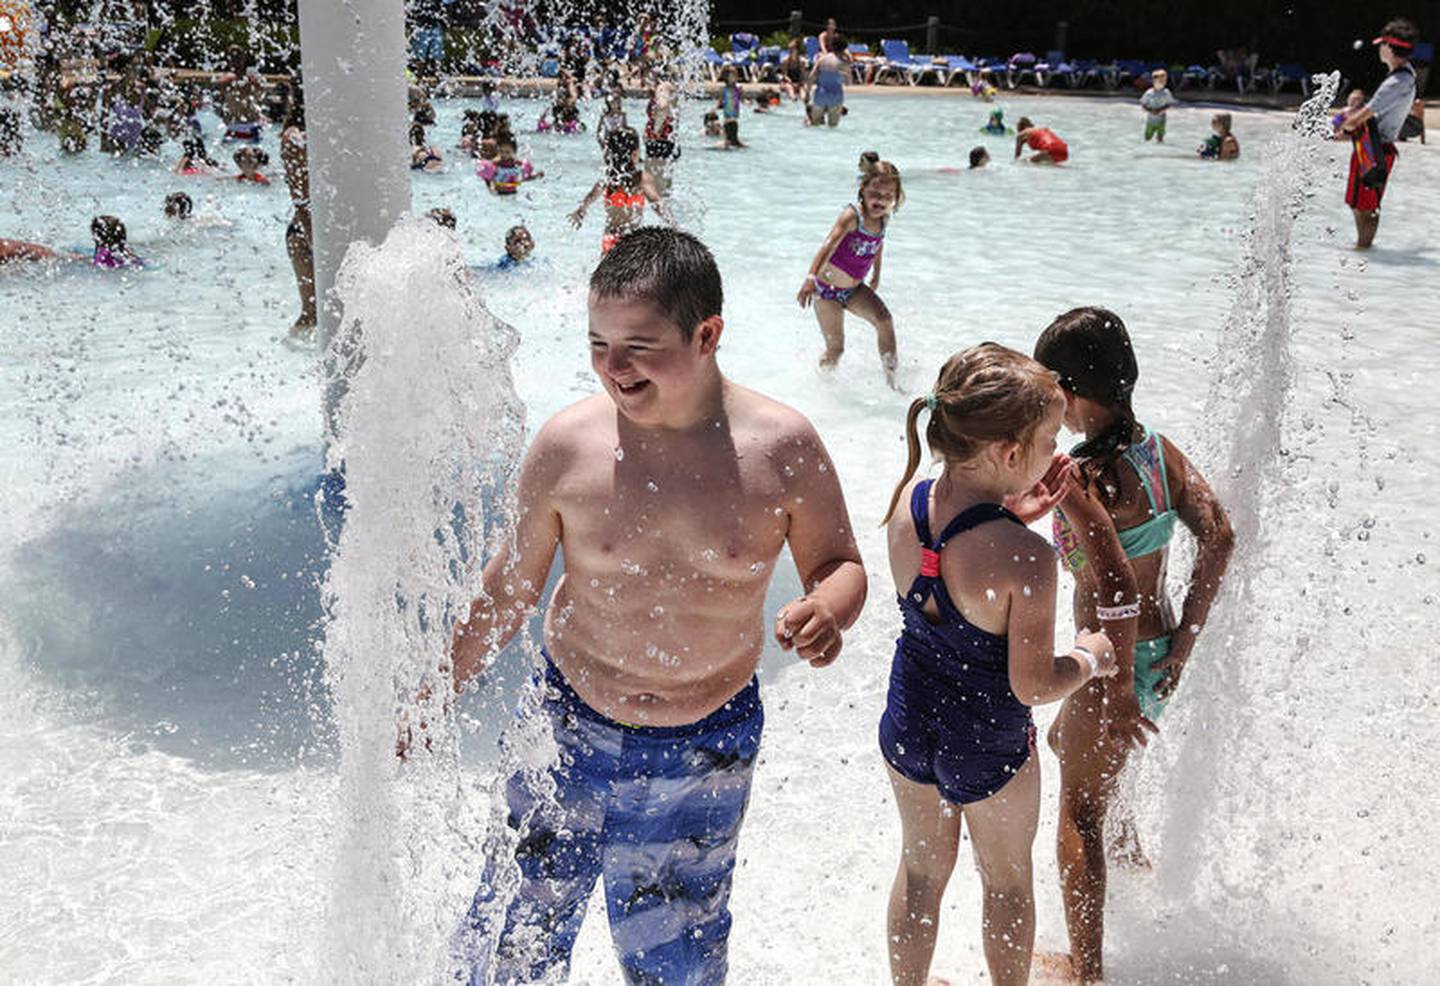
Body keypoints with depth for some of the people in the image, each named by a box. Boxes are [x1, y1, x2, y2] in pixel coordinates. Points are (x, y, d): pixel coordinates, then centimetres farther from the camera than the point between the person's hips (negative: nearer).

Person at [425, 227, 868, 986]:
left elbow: (840, 563, 0)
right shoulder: (566, 445, -14)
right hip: (569, 728, 0)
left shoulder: (783, 448, -15)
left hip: (705, 752, 0)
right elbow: (511, 586, 0)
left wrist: (828, 611, -24)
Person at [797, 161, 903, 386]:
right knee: (835, 347, -1)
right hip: (828, 289, -5)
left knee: (884, 319, -18)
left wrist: (876, 275, 30)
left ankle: (891, 378, -10)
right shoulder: (852, 216, -23)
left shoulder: (883, 220, -2)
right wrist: (811, 278, -49)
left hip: (855, 288, 5)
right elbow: (829, 245, -36)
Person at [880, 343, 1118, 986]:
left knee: (921, 870, 29)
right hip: (989, 748, -5)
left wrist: (1010, 513, -1)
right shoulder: (1027, 559, -33)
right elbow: (1033, 685, -23)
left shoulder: (909, 500, -15)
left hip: (907, 727, 5)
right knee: (1008, 882, 25)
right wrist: (1091, 659, -4)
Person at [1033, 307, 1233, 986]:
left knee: (1078, 819, 9)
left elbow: (1116, 589, -33)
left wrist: (1119, 688, -23)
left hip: (1117, 661, -8)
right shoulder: (1159, 450, -2)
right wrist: (1185, 639, -2)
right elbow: (1217, 535, -4)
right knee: (1065, 741, 35)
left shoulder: (1080, 479, -26)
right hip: (1160, 650, 8)